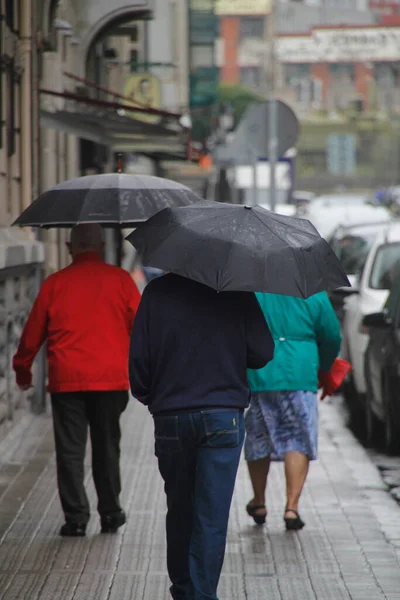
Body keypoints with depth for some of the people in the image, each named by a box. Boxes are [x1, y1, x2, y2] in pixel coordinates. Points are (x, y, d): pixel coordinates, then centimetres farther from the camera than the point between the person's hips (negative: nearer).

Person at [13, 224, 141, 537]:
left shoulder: (55, 283, 2)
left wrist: (22, 369, 21)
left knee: (70, 450, 4)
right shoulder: (120, 279, 1)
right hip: (111, 379, 1)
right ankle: (110, 513, 17)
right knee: (107, 447, 12)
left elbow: (33, 331, 7)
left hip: (66, 380, -1)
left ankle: (76, 517, 0)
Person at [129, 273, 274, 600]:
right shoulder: (237, 291, -4)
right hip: (222, 416, -2)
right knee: (211, 516, -2)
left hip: (169, 417, 2)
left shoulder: (156, 292, -1)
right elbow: (262, 353, -1)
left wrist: (148, 396, 16)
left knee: (180, 511, 16)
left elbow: (138, 357, -1)